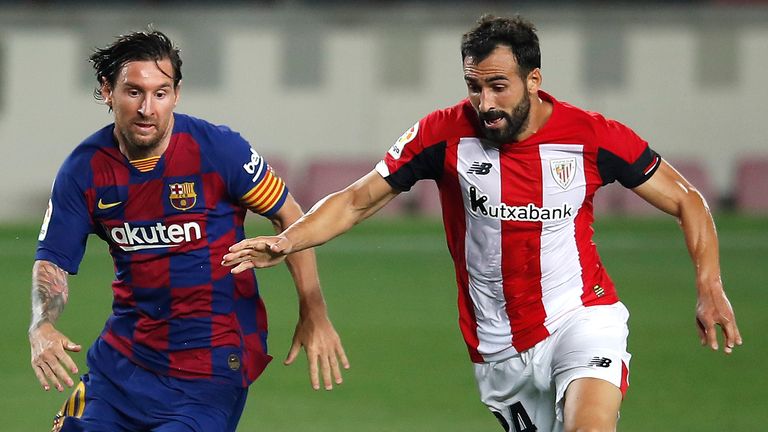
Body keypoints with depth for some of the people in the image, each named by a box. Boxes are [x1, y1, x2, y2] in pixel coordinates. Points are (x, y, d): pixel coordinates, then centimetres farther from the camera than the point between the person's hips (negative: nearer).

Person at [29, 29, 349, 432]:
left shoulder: (218, 149, -13)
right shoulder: (84, 169, -5)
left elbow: (289, 217, -3)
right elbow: (52, 262, -2)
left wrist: (314, 315, -6)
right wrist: (41, 328, -22)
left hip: (212, 361, -4)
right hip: (122, 355, 4)